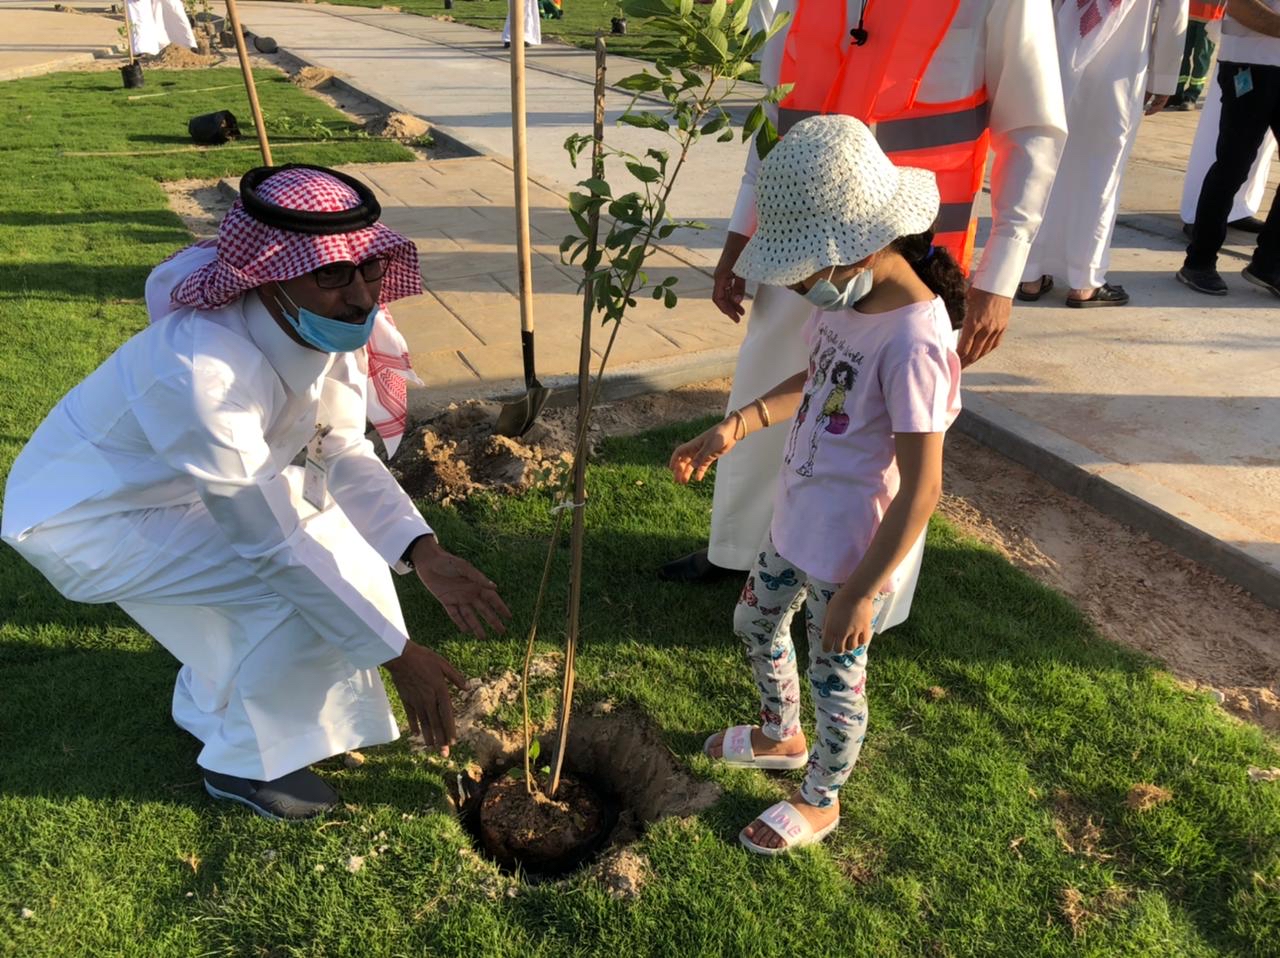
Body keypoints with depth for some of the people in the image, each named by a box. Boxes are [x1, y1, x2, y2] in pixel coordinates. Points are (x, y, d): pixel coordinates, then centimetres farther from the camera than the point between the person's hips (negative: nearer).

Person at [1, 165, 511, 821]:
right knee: (301, 591, -20)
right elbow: (276, 538, -33)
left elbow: (344, 456, -7)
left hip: (178, 492, 8)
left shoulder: (329, 330, -16)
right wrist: (396, 652, -27)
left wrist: (422, 553, -23)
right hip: (86, 517, -7)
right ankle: (246, 762, 7)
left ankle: (212, 704, 26)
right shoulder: (205, 368, -39)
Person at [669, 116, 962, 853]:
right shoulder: (843, 299, -4)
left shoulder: (914, 341, -29)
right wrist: (732, 431, 4)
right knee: (756, 622, 27)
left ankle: (820, 803, 42)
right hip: (800, 521, 9)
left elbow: (922, 489, -26)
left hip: (854, 549, -9)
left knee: (836, 679, 13)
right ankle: (782, 736, 55)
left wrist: (862, 591, -21)